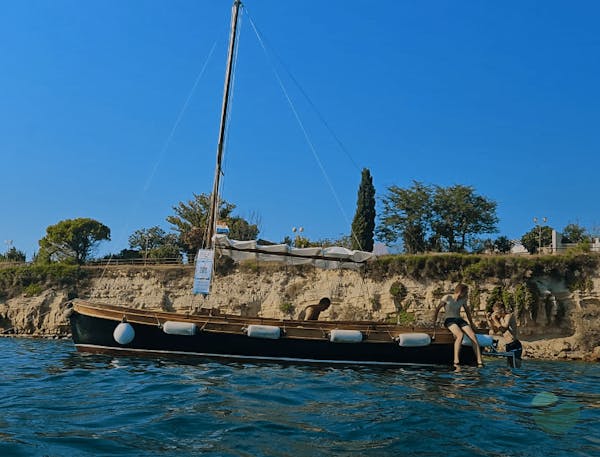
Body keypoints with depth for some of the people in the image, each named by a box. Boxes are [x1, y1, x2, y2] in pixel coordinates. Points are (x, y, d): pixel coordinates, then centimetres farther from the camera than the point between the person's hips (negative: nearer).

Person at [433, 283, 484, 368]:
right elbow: (437, 309, 3)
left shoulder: (463, 300, 11)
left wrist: (471, 324, 21)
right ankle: (456, 362, -36)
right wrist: (434, 321, 2)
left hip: (460, 320, 5)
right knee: (460, 335, -35)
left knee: (473, 335, -22)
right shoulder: (447, 298, -5)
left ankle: (480, 362, -26)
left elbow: (467, 311, 25)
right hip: (449, 320, -5)